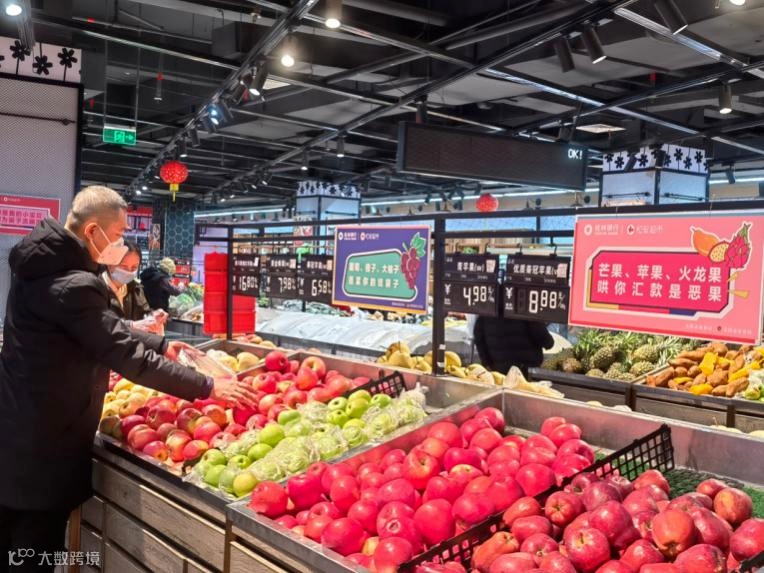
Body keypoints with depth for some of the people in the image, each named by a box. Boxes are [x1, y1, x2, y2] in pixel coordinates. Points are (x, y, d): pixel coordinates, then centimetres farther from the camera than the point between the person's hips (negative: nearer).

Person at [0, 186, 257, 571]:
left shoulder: (48, 262, 6)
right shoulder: (71, 285, -26)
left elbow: (106, 329, 15)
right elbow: (126, 356, -25)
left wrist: (161, 345, 14)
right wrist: (207, 388, -20)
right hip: (44, 437, -10)